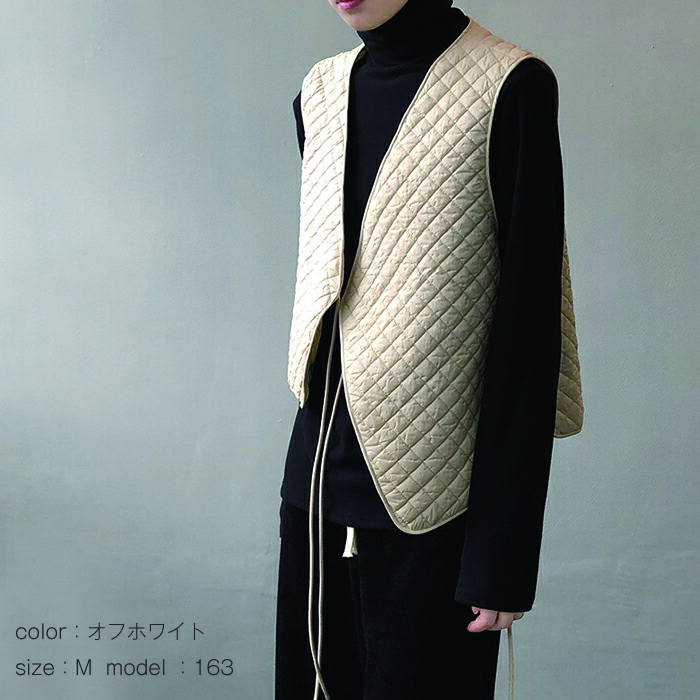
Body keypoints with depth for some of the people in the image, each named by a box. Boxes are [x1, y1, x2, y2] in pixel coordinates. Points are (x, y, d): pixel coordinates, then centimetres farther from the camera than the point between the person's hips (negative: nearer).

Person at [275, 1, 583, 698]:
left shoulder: (509, 90, -12)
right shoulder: (320, 95, 8)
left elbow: (529, 327, -13)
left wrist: (504, 550, -14)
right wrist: (312, 466, 17)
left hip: (429, 502, -5)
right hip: (319, 479, 6)